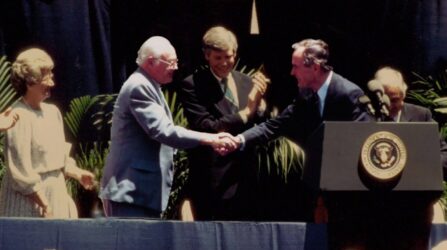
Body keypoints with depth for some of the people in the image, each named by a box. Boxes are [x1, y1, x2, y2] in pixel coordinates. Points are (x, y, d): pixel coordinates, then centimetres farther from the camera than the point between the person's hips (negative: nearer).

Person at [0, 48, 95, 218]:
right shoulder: (19, 117, -15)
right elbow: (21, 172, -17)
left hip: (56, 196, 8)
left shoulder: (52, 112, 10)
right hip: (29, 204, -8)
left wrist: (78, 174, 4)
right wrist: (45, 207, -16)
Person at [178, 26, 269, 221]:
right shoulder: (192, 86, -6)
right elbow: (205, 128, -15)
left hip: (245, 180, 6)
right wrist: (246, 112, -16)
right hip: (213, 181, -5)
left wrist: (257, 105, -8)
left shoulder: (247, 83, 11)